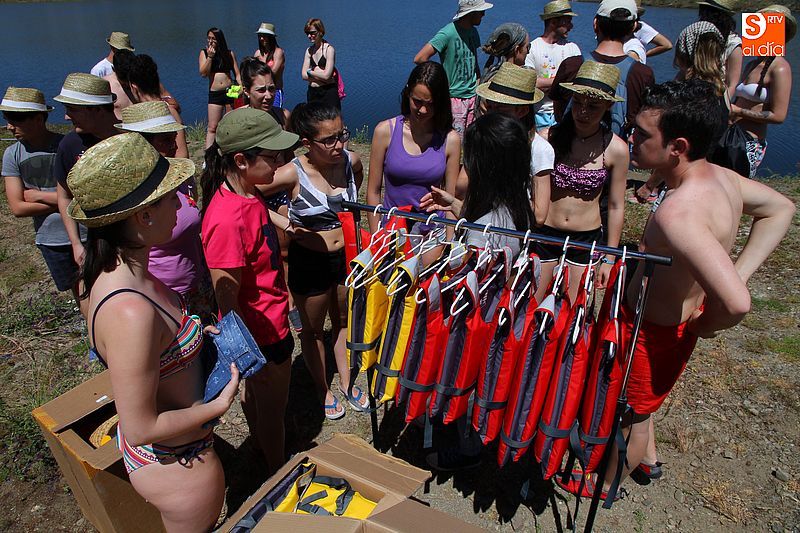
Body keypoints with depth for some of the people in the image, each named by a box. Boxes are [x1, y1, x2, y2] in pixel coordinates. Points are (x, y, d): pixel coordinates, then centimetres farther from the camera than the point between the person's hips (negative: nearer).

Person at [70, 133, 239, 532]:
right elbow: (141, 428, -28)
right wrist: (219, 405, -17)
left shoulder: (114, 271, -9)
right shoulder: (130, 313, -37)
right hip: (176, 463, -8)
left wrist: (196, 336, 2)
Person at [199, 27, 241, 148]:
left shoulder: (229, 54, 8)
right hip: (214, 94, 0)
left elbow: (237, 74, 7)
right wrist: (210, 56, -8)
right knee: (212, 127, -4)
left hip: (230, 92, 1)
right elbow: (203, 73, -3)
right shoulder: (204, 53, 8)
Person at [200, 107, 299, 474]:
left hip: (271, 318, 9)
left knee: (254, 392, 30)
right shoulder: (227, 221, -34)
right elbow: (227, 302, -27)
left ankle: (262, 450, 56)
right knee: (272, 409, 16)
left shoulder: (248, 193, -7)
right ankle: (278, 471, 43)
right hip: (263, 333, -9)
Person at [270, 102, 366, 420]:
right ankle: (322, 388, 42)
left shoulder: (351, 161, -12)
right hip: (309, 262, -4)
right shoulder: (293, 174, -25)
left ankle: (346, 381, 45)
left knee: (343, 322, 23)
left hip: (347, 255, 4)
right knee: (313, 329, 19)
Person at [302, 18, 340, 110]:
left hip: (328, 92, -6)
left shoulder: (329, 49, -7)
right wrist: (320, 74, -9)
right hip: (312, 93, 6)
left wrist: (310, 71, -1)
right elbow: (304, 75, 5)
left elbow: (326, 75, -16)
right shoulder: (309, 50, 12)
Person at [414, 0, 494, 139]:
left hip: (473, 96, 7)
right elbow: (419, 59, -21)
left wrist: (479, 85, 9)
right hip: (454, 97, -7)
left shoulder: (473, 31, 9)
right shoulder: (448, 33, -16)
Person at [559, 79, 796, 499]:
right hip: (666, 317, 8)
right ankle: (645, 458, 57)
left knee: (631, 413, 18)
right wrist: (738, 272, 2)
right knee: (638, 400, 32)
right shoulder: (719, 176, -9)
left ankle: (605, 484, 46)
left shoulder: (678, 212, -38)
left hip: (654, 333, -8)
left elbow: (736, 304, -43)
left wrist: (703, 326, -19)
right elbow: (780, 208, 10)